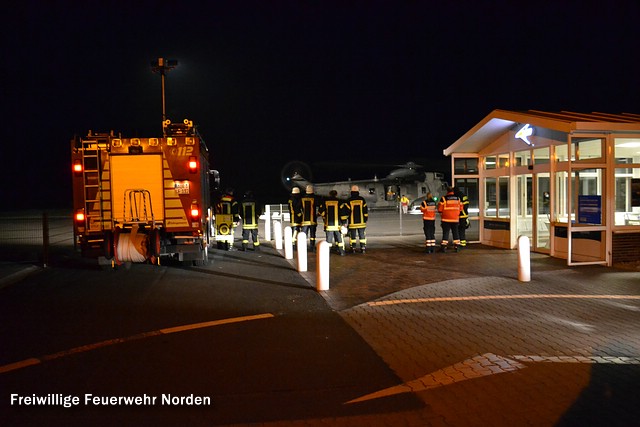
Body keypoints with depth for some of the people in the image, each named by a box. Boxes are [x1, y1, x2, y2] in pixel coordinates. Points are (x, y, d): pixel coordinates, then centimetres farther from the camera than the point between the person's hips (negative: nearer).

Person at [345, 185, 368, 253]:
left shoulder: (349, 200, -6)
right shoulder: (362, 199, 0)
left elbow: (347, 211, -4)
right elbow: (365, 210, 3)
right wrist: (366, 218, 13)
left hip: (352, 222, -1)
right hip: (361, 221, 1)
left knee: (352, 235, 6)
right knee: (362, 235, 7)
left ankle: (352, 248, 7)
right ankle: (363, 248, 5)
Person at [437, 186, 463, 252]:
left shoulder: (443, 198, -7)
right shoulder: (458, 198, 6)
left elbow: (440, 209, -5)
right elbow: (460, 208, 12)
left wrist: (441, 215, 13)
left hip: (446, 219, -3)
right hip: (455, 219, 3)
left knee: (445, 232, 0)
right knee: (455, 232, 11)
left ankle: (444, 247, -1)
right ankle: (457, 246, 13)